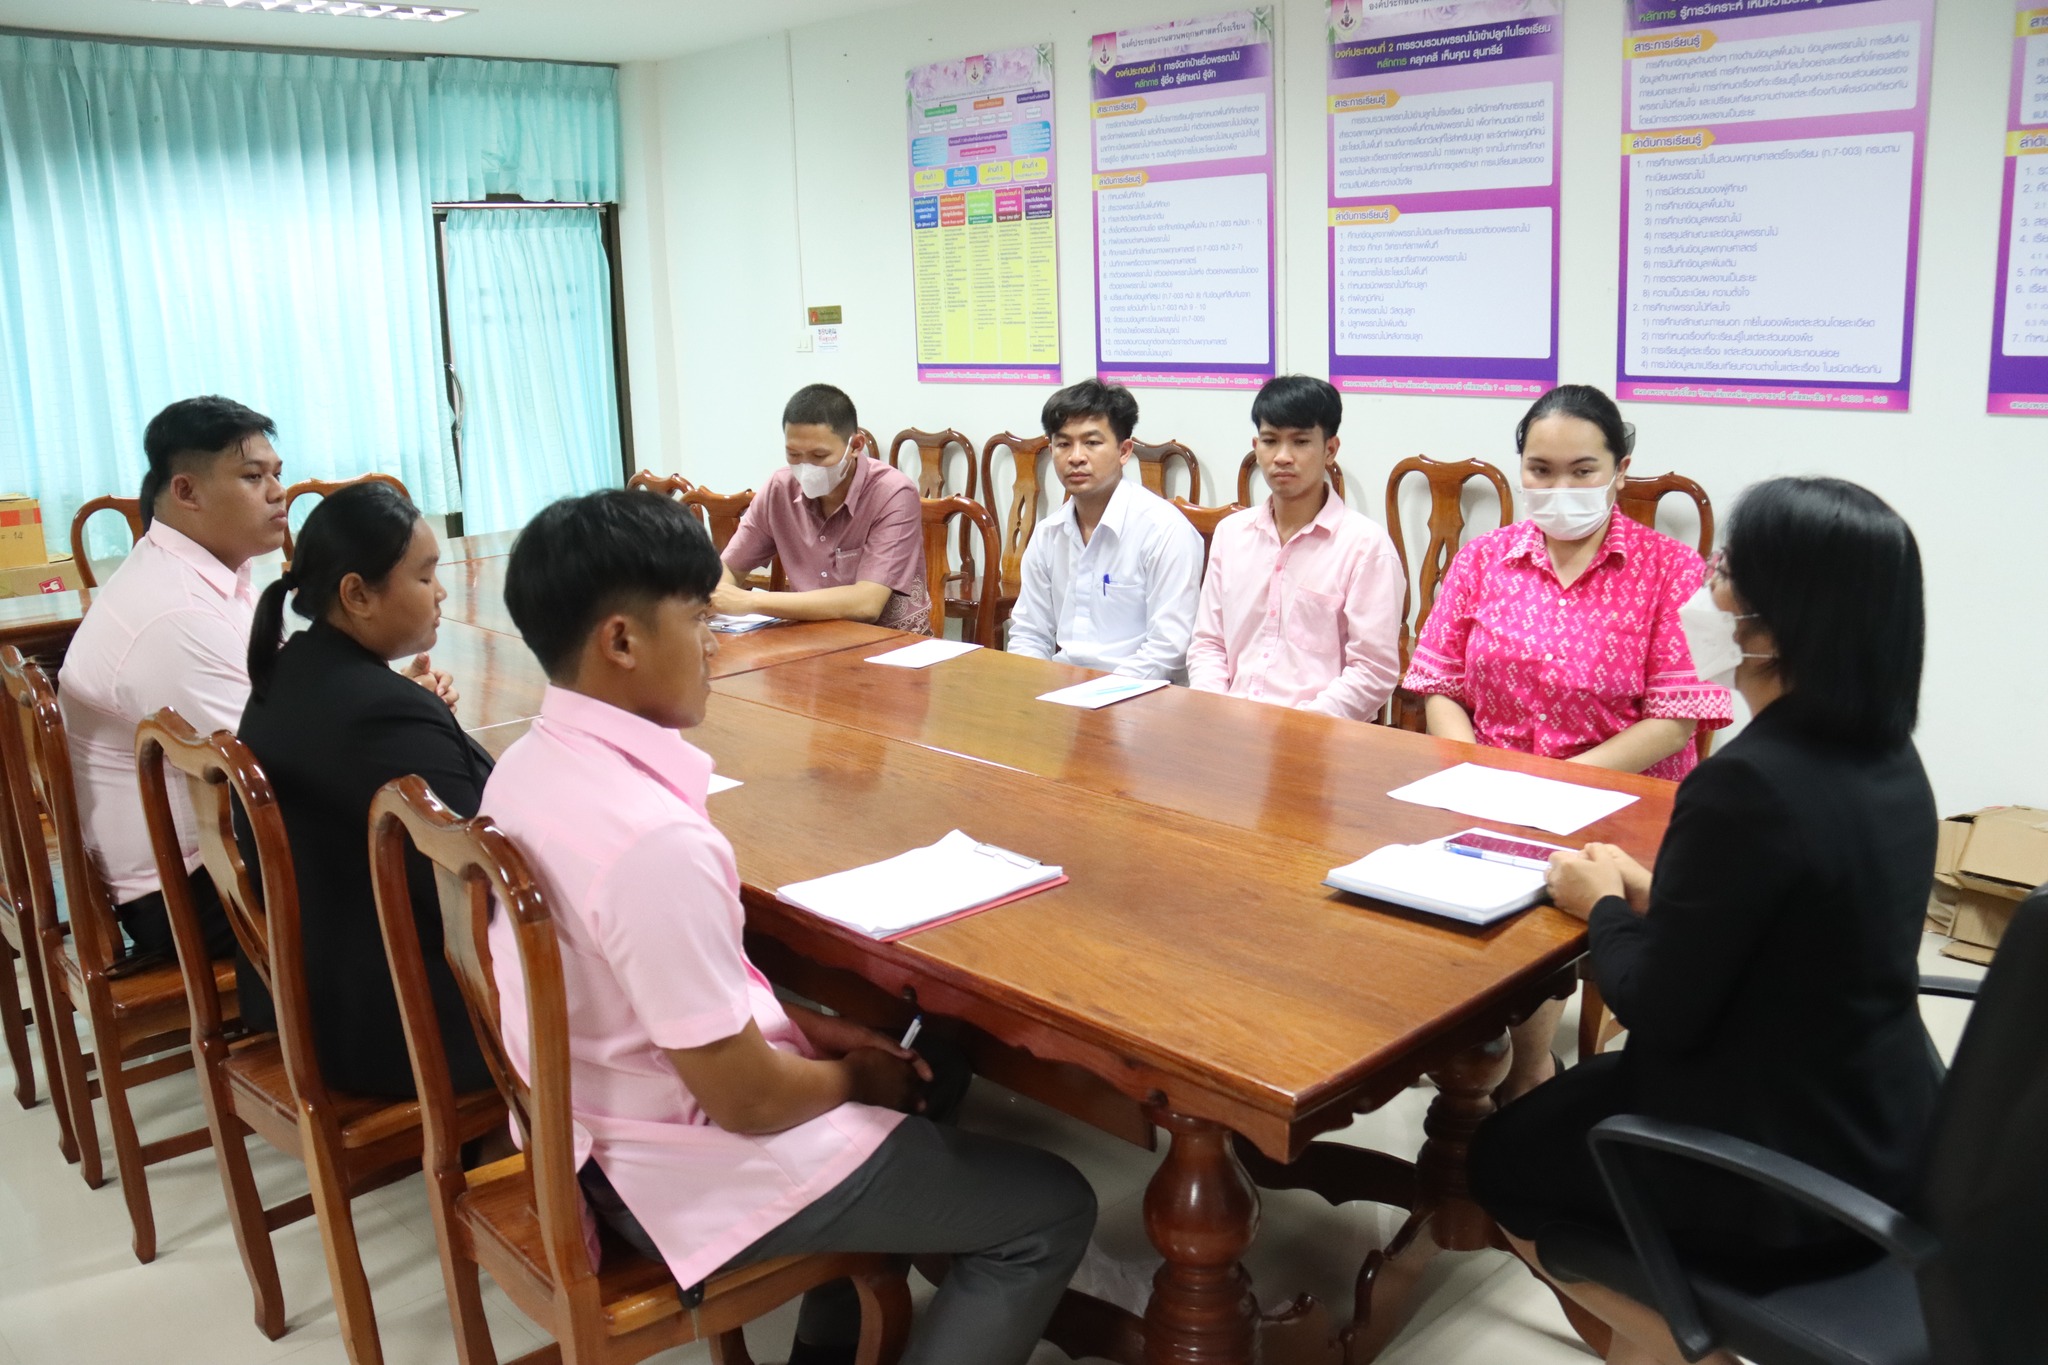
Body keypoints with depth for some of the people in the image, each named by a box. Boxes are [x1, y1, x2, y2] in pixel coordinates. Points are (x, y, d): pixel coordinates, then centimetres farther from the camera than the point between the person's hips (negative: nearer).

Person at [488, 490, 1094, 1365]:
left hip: (595, 1125, 9)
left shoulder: (529, 768, -3)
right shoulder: (655, 837, -33)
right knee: (1052, 1211, 3)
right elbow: (747, 1100, -25)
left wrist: (811, 1027, 5)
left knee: (916, 1050, 28)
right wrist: (857, 1078, -5)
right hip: (689, 1177, -9)